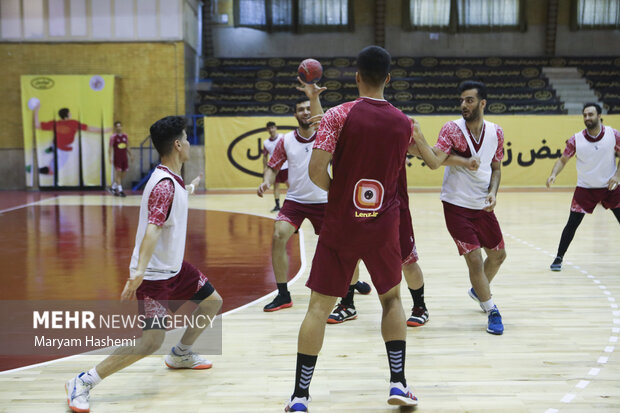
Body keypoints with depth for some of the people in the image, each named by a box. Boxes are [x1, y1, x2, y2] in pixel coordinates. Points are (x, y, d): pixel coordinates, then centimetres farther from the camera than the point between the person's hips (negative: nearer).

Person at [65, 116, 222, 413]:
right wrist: (139, 271, -45)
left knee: (212, 301, 17)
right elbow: (152, 229, -36)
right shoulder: (165, 185, -23)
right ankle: (82, 384, -8)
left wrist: (188, 191, 47)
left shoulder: (172, 179, 7)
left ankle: (180, 355, 37)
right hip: (154, 274, -10)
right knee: (152, 339, -17)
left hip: (174, 267, 10)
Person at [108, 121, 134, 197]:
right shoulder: (113, 137, -6)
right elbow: (110, 148, -8)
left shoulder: (125, 136, 9)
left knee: (123, 174, 8)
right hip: (117, 158, -6)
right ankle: (120, 190, -6)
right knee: (118, 173, -6)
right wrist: (110, 157, -18)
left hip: (124, 158, 6)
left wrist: (130, 155, 15)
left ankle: (113, 187, 25)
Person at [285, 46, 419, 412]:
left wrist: (334, 192, 4)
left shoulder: (339, 115, -9)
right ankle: (398, 382, 18)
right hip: (383, 227, 2)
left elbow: (316, 170, -18)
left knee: (320, 306, 5)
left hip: (340, 226, -2)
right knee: (392, 298, 22)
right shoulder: (403, 123, 2)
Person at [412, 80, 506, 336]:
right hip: (456, 206, -5)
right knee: (474, 259, -7)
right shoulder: (451, 129, -12)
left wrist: (493, 191, -7)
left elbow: (496, 167, 11)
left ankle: (478, 290, 47)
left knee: (498, 255, 17)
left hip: (482, 206, 5)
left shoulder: (495, 132, 0)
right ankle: (492, 313, 10)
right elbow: (435, 162, -25)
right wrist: (418, 139, -40)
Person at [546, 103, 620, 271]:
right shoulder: (576, 140, -10)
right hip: (585, 188, -1)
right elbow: (563, 160, -4)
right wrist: (553, 174, -21)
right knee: (572, 224, -5)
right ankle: (559, 257, 8)